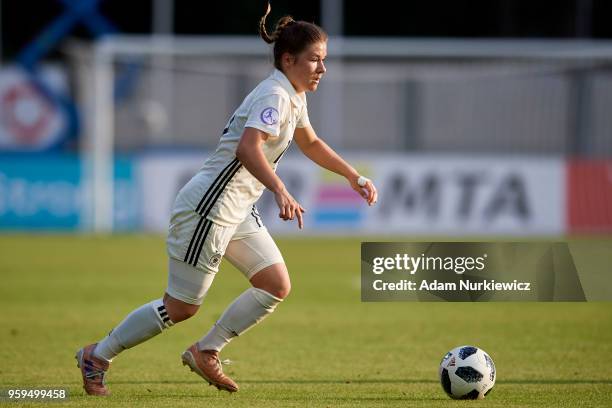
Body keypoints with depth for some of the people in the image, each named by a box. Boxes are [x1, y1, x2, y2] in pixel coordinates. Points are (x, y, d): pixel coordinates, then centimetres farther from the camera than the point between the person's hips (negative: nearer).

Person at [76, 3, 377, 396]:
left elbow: (311, 143, 31)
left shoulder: (294, 97, 10)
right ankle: (97, 357, 13)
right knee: (181, 308, -3)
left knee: (277, 286, -1)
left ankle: (206, 353, 10)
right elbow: (248, 149, -37)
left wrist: (355, 177, 28)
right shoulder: (274, 96, -20)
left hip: (238, 211, 10)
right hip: (209, 208, -10)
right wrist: (281, 192, -50)